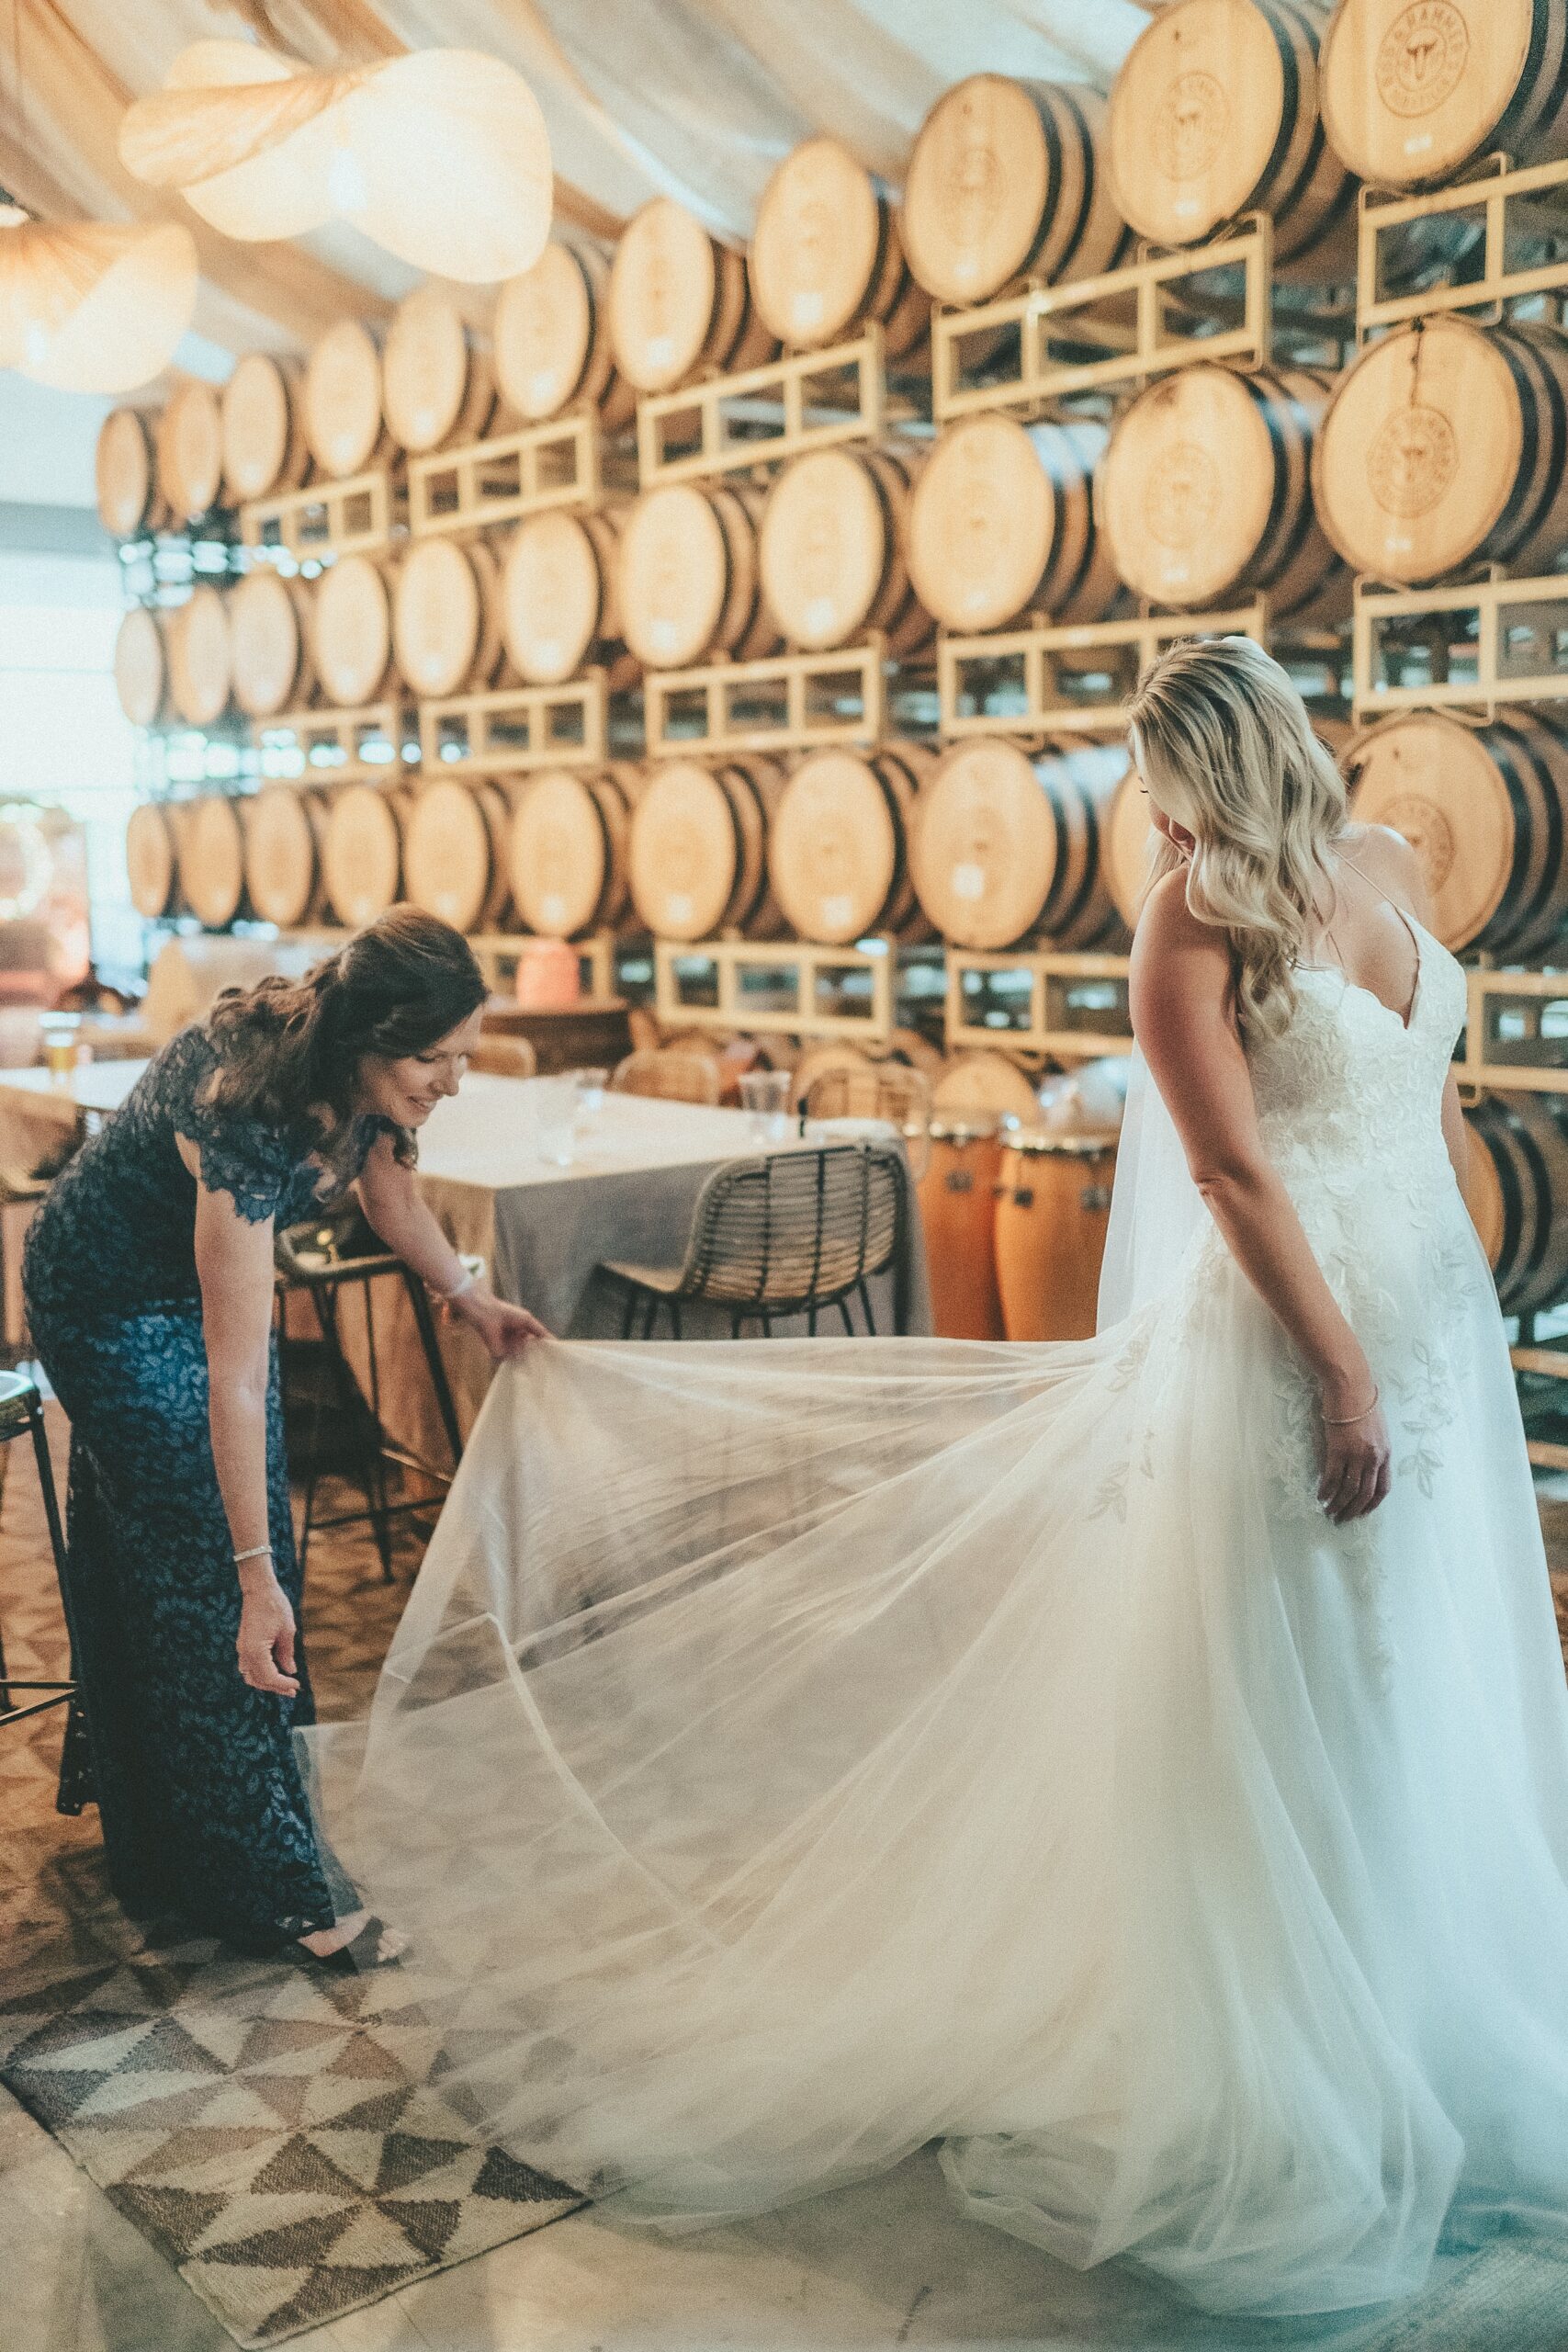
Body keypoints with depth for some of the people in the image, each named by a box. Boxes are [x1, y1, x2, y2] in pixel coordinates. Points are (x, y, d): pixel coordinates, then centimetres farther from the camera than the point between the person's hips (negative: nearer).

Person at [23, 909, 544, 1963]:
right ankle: (270, 1887, 8)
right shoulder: (241, 1113, -41)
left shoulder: (360, 1076, -19)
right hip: (116, 1306, -8)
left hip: (216, 1267, 8)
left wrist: (470, 1298, 13)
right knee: (197, 1571, -4)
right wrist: (254, 1577, -38)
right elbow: (235, 1377, -40)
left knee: (258, 1524, 17)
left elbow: (390, 1190, 6)